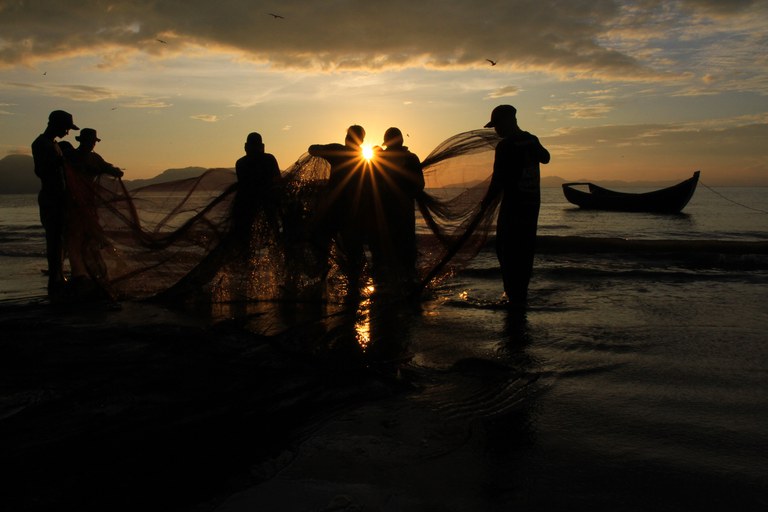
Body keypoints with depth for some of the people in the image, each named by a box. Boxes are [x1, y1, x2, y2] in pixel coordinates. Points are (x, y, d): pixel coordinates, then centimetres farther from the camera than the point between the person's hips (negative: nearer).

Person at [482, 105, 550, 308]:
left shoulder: (505, 146, -14)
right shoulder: (532, 140, 8)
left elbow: (498, 180, -15)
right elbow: (545, 157, 29)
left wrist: (486, 202, -3)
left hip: (513, 204, -8)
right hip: (533, 202, 8)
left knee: (506, 249, 1)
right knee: (525, 249, 13)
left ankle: (515, 295, -1)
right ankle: (521, 295, 20)